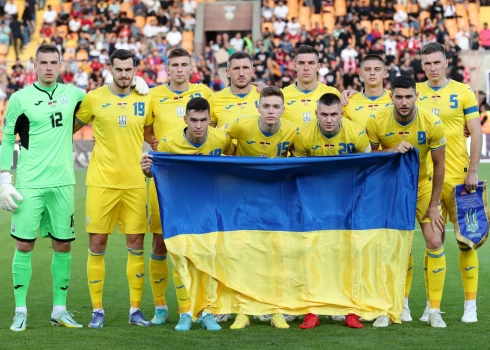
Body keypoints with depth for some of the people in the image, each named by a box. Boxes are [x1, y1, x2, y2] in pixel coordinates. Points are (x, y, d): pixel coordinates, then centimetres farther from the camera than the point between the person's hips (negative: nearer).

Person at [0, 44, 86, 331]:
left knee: (63, 246, 5)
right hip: (29, 184, -3)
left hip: (62, 182, 3)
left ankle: (60, 310, 14)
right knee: (24, 245, -2)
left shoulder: (71, 94, 8)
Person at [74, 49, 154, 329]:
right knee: (97, 244, 0)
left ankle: (136, 309, 12)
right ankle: (98, 310, 10)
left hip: (134, 182, 2)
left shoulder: (145, 100, 5)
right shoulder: (94, 98, -2)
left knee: (136, 244, 3)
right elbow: (70, 127, 9)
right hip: (101, 181, -2)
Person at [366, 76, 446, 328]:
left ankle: (434, 310, 1)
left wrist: (433, 206, -9)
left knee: (435, 243, -9)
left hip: (422, 186, 0)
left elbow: (439, 166, -11)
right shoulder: (377, 122, -20)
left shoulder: (432, 124, -21)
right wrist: (393, 151, -31)